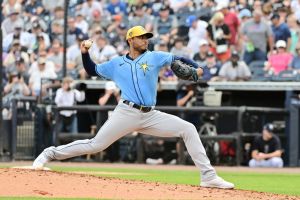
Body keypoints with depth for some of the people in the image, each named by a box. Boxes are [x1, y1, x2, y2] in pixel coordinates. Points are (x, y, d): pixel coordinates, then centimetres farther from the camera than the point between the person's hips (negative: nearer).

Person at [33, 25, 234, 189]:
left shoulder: (154, 57, 11)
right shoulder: (116, 63, 13)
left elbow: (179, 59, 2)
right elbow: (93, 70, 24)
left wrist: (196, 69, -17)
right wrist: (85, 53, 8)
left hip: (151, 116, 2)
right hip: (126, 113, -2)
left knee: (188, 129, -10)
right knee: (95, 145, -9)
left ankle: (208, 176, -10)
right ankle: (51, 153, 5)